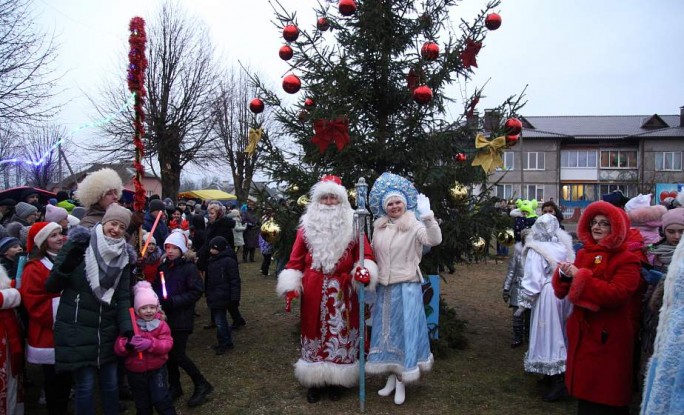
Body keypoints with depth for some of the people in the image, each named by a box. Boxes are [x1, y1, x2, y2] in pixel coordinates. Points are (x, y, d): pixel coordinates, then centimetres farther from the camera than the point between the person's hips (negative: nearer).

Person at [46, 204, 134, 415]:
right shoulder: (79, 245, -9)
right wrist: (67, 264, -25)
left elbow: (123, 296, 3)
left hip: (107, 331, 4)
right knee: (85, 386, 4)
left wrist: (127, 328, -8)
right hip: (77, 331, -4)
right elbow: (51, 286, -8)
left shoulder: (123, 256, 3)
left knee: (110, 383, 14)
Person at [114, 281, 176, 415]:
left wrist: (150, 344, -37)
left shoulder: (161, 325, -6)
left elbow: (167, 344, -18)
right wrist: (128, 344, -34)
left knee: (161, 399, -7)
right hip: (135, 371, 2)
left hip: (157, 369, -2)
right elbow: (118, 348, -11)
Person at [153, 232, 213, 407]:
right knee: (169, 353, 10)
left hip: (182, 318, -6)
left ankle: (201, 385, 9)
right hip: (165, 316, 6)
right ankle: (174, 386, 29)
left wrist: (174, 301, -21)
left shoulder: (189, 267, -9)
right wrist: (158, 298, -8)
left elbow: (196, 292, -15)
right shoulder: (163, 267, 8)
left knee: (178, 355, -7)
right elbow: (156, 287, 14)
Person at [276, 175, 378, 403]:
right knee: (315, 333, 8)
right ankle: (314, 382, 21)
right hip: (314, 290, 1)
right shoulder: (307, 225, 5)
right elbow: (296, 258, 2)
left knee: (340, 334, 7)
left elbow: (364, 253, -2)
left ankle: (336, 381, 23)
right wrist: (290, 286, -6)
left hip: (342, 291, 0)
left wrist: (364, 269, -24)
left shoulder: (351, 225, 3)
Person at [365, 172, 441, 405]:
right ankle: (392, 378, 25)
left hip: (407, 287, -5)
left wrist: (427, 216, -35)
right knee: (387, 331, 11)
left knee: (404, 329, 1)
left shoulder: (414, 225, -8)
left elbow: (435, 240, -25)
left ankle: (401, 382, 12)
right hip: (384, 288, 5)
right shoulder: (379, 227, 8)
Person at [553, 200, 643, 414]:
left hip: (610, 339, -5)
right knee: (584, 393, 15)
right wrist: (564, 275, -11)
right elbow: (562, 292, 10)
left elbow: (616, 295, -24)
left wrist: (581, 276, -19)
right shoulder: (583, 254, 9)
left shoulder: (627, 260, -8)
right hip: (581, 335, 5)